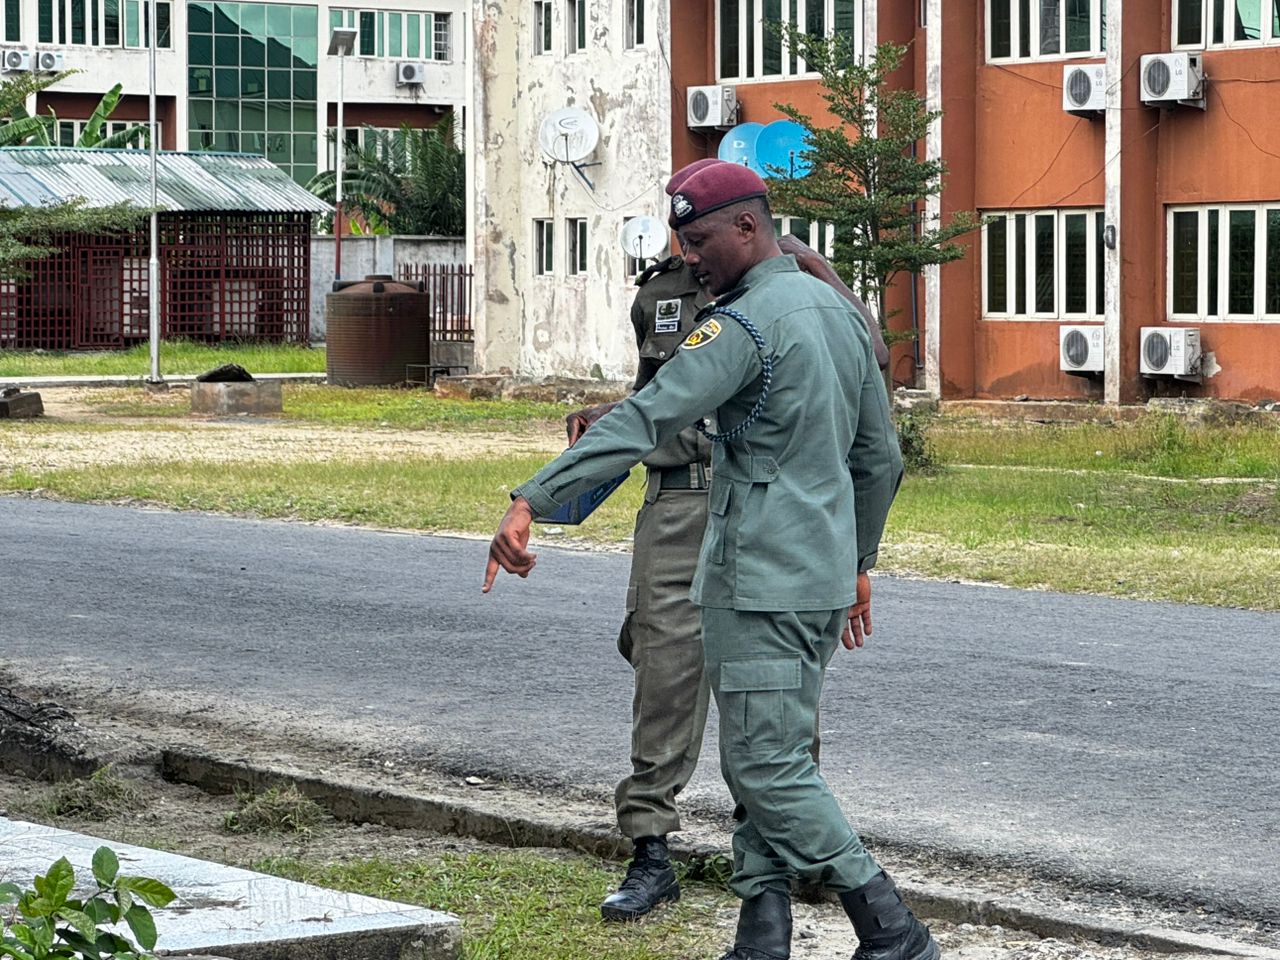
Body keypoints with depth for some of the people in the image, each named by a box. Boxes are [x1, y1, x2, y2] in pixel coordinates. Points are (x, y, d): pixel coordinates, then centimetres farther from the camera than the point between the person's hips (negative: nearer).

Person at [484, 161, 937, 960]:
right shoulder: (839, 312, 14)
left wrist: (531, 501, -31)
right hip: (822, 578, 9)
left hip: (759, 580, -9)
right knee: (761, 762, 13)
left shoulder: (745, 325, -15)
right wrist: (859, 563, 31)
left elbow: (643, 421, -26)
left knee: (768, 768, -6)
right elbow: (880, 457, 21)